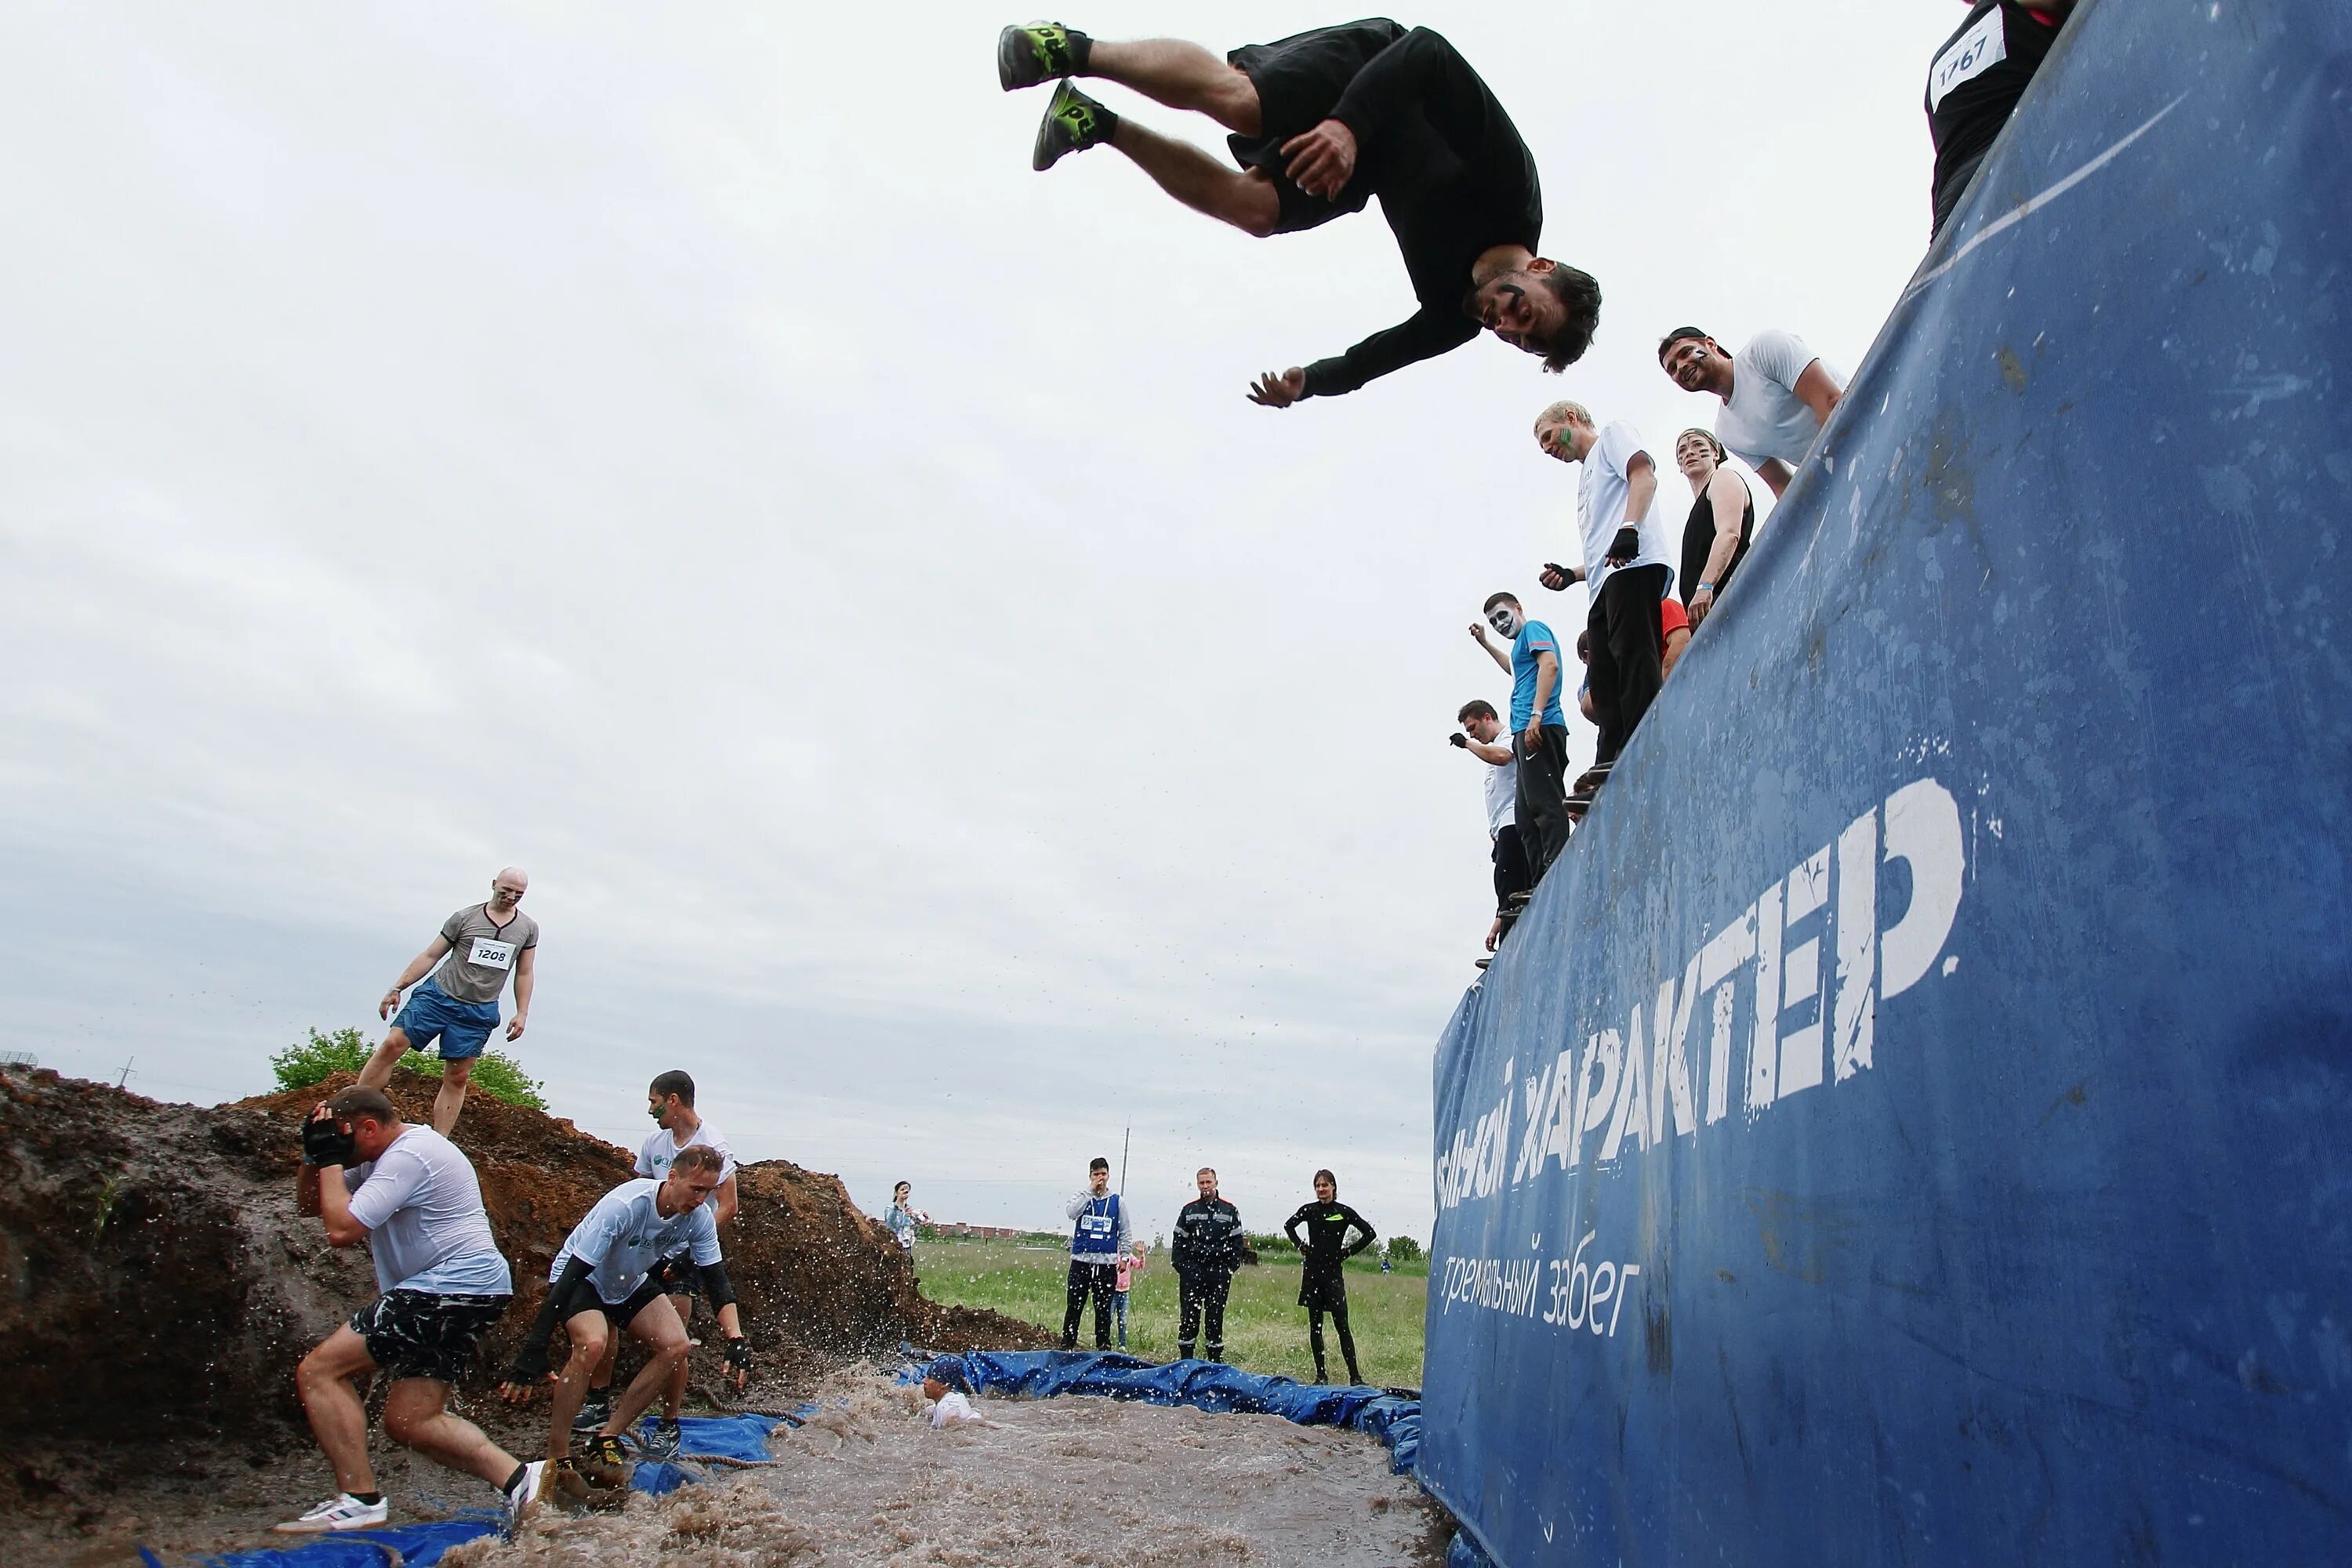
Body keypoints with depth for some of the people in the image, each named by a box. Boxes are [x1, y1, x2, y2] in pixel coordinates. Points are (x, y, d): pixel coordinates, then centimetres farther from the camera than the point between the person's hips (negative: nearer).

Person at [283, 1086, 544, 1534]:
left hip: (450, 1287, -11)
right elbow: (309, 1204, 24)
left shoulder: (408, 1156, -14)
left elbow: (341, 1229, -20)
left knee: (318, 1371, -6)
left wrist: (331, 1160, -9)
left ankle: (359, 1499, -6)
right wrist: (315, 1155, 7)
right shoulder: (387, 1157, 20)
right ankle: (517, 1477, 1)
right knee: (409, 1422, 10)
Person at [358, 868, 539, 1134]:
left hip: (478, 1012, 1)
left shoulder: (528, 929, 6)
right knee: (392, 1046, -12)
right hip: (438, 996, -1)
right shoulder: (465, 917, 0)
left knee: (457, 1077, 2)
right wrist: (397, 988, -1)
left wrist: (522, 1013, 5)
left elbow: (524, 974, 11)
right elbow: (430, 955, 3)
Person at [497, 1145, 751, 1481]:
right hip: (581, 1281, -6)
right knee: (593, 1345, -33)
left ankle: (607, 1438, -4)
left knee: (676, 1346, -14)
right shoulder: (625, 1205, -36)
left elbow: (717, 1281, -12)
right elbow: (572, 1274, -36)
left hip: (632, 1284, 6)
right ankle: (556, 1460, -19)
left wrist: (737, 1341, -24)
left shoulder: (699, 1216, -19)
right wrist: (534, 1348, -38)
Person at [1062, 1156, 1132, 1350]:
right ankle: (1067, 1344, 11)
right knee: (1074, 1305, 2)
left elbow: (1124, 1232, 11)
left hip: (1106, 1263, 1)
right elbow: (1072, 1213, -17)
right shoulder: (1082, 1196, 4)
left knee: (1103, 1307, 6)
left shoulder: (1117, 1201, 6)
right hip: (1081, 1260, 0)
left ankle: (1103, 1345, 15)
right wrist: (1090, 1189, -16)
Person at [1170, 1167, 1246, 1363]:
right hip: (1192, 1271, 0)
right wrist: (1180, 1265, -2)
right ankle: (1185, 1359, 9)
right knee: (1188, 1317, 1)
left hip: (1219, 1272, 0)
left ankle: (1215, 1359, 13)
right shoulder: (1189, 1210, 7)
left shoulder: (1229, 1211, 6)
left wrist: (1231, 1266, -1)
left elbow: (1237, 1242, 7)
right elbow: (1178, 1240, 7)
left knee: (1215, 1317, 5)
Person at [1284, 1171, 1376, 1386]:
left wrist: (1348, 1251, -1)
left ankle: (1355, 1375, -3)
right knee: (1315, 1325, 6)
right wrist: (1300, 1246, 8)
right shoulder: (1309, 1210, 2)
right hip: (1312, 1273, 3)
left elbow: (1370, 1234, 2)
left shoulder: (1344, 1212, -4)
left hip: (1333, 1273, -3)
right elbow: (1288, 1226, 20)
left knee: (1341, 1324, -7)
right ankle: (1321, 1374, 14)